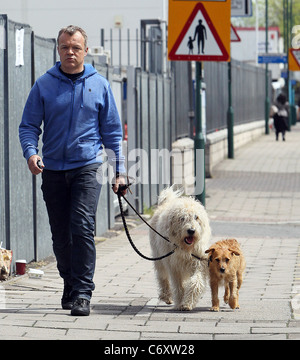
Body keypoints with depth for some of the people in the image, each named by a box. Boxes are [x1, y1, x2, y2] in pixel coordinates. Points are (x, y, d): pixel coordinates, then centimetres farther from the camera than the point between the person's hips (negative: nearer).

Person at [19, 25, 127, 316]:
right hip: (53, 170, 2)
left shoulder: (99, 85, 5)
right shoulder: (44, 85, 4)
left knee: (82, 227, -16)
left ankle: (82, 293, -15)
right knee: (60, 234, 9)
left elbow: (112, 131, 10)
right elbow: (29, 125, 5)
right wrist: (30, 152, -14)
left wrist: (119, 169, 6)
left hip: (87, 166, -2)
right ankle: (70, 283, 28)